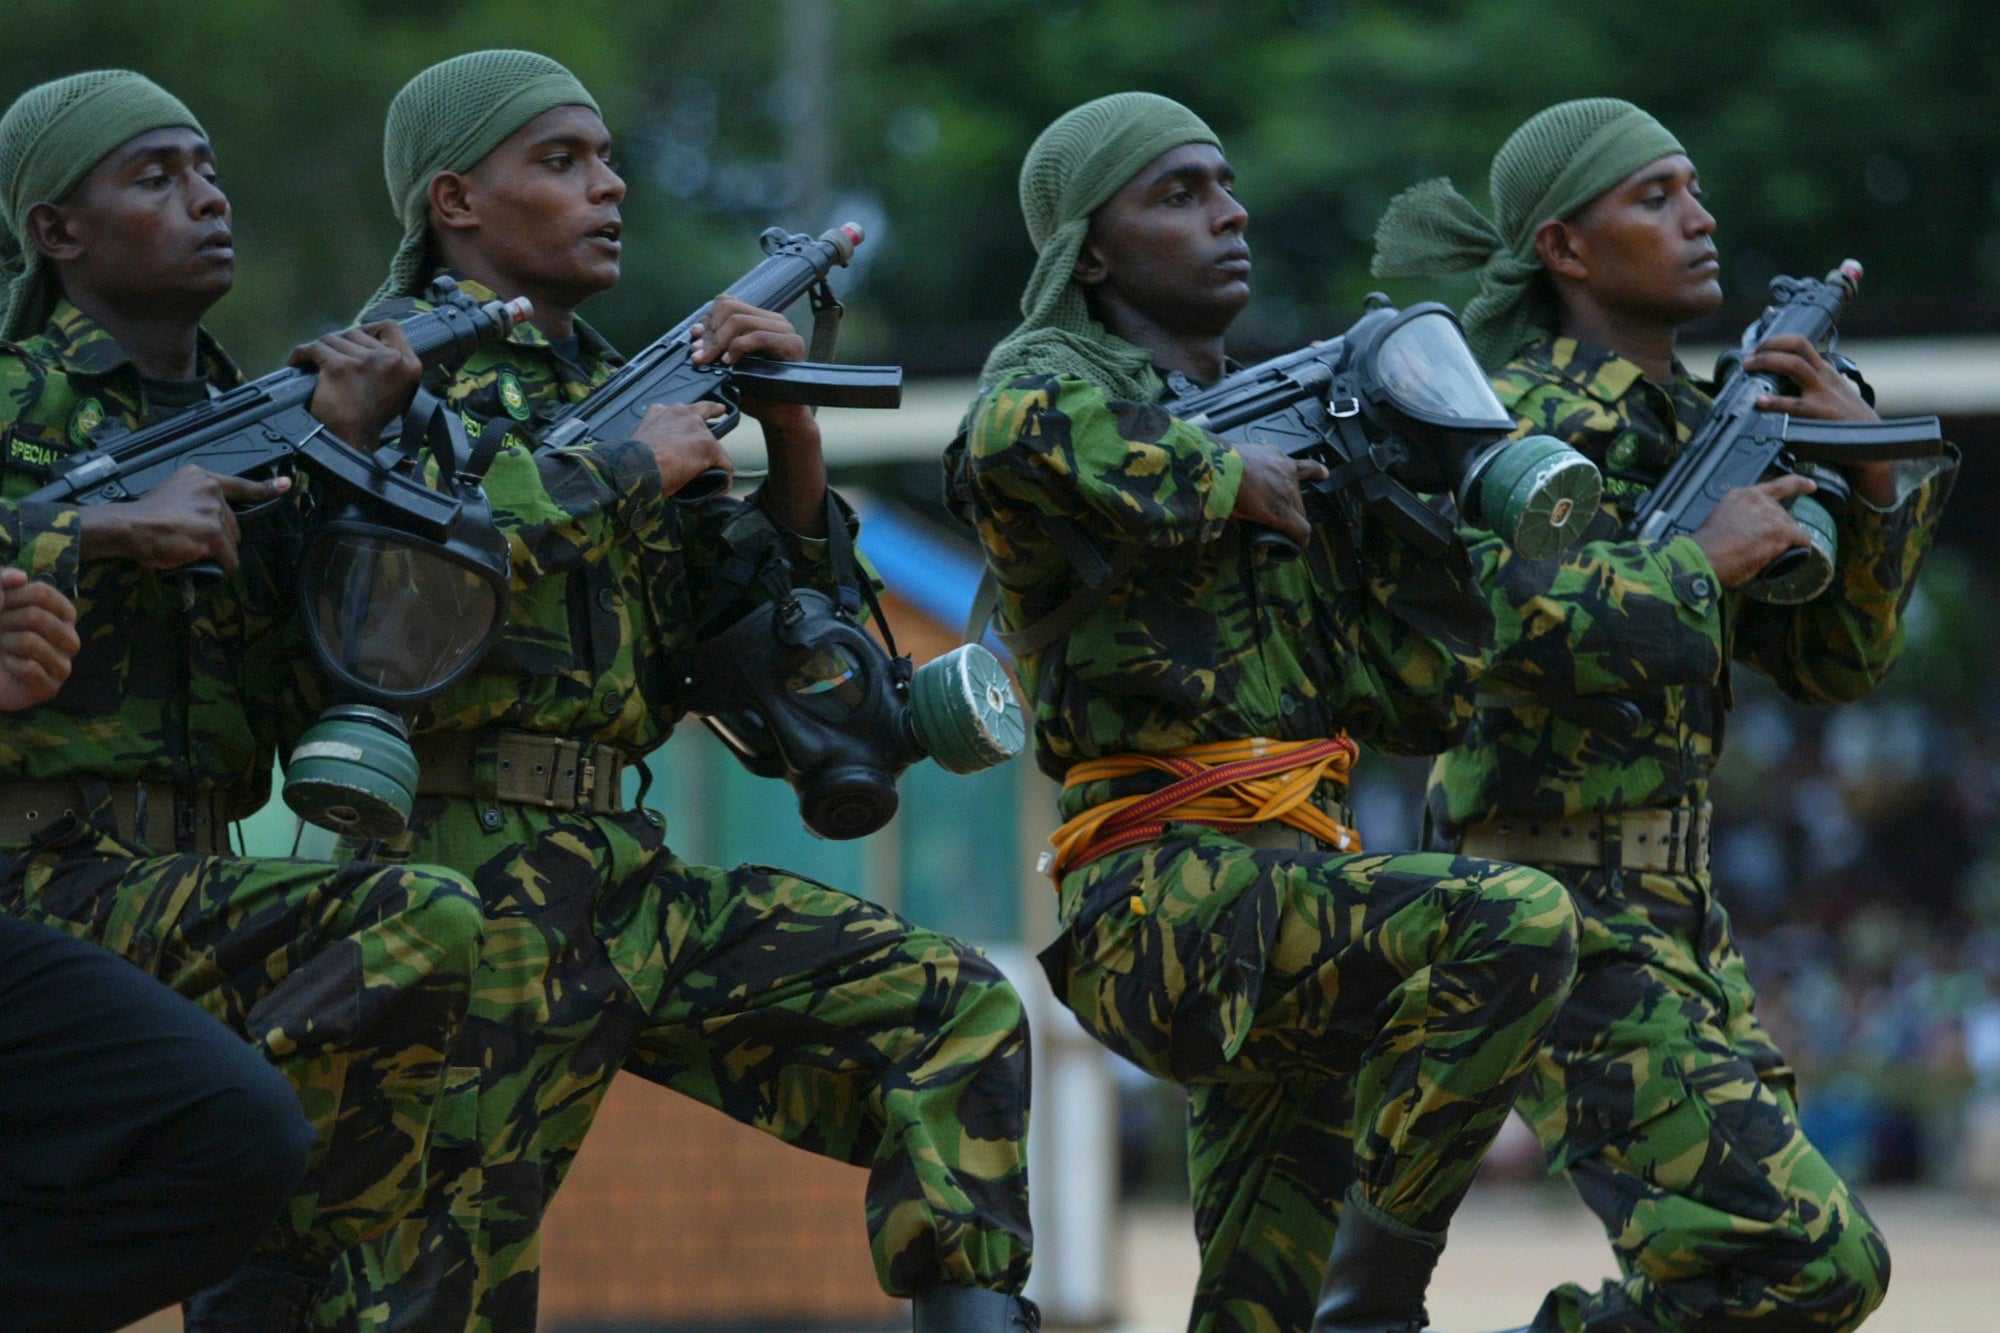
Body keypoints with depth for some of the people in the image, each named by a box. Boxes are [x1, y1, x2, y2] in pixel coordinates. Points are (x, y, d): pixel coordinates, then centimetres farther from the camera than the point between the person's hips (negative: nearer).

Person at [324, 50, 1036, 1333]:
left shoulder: (604, 385, 19)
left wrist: (785, 422, 2)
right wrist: (635, 468, -14)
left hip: (623, 878, 7)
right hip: (470, 882, -7)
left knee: (952, 1014, -2)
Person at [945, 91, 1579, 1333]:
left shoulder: (1275, 422, 24)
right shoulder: (1059, 375, 2)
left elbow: (1422, 702, 19)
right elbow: (1017, 441, -27)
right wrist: (1224, 475, -13)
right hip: (1171, 892, -8)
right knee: (1516, 921, -27)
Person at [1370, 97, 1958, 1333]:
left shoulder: (1694, 426, 13)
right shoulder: (1522, 420, -11)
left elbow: (1834, 661, 13)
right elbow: (1499, 618, -29)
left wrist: (1875, 477, -2)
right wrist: (1702, 555, -18)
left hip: (1675, 918, 9)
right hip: (1564, 919, -9)